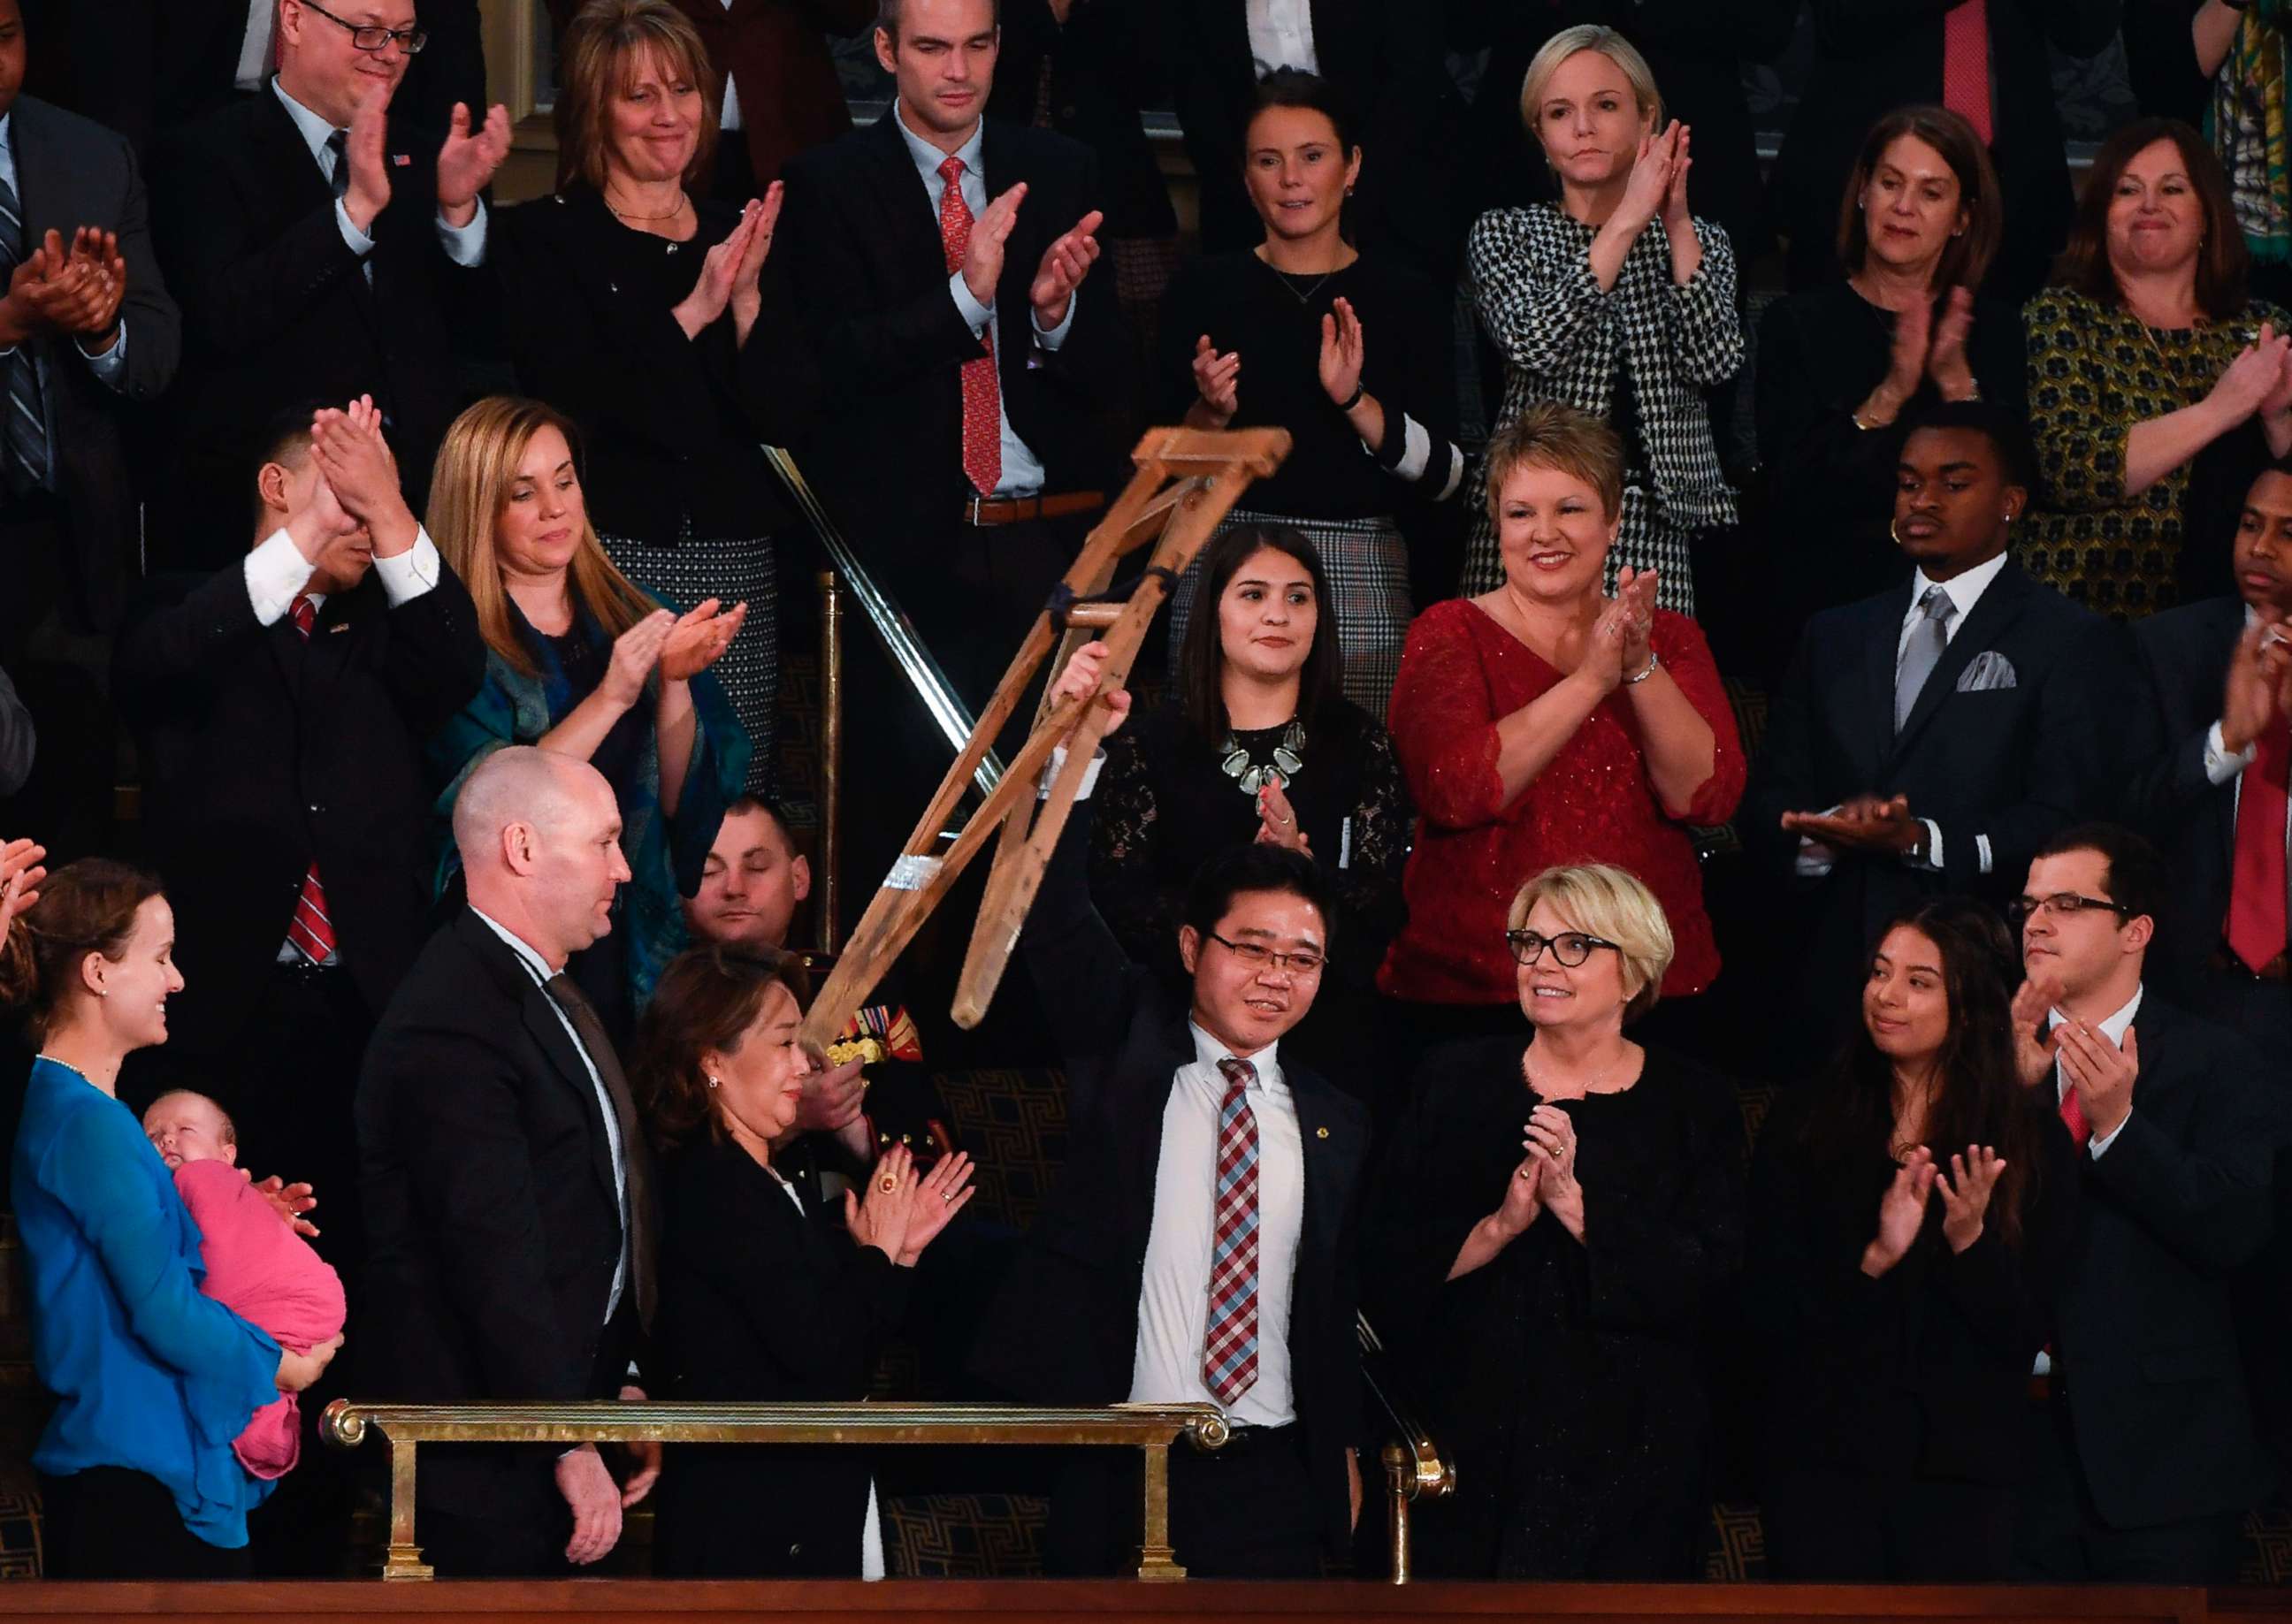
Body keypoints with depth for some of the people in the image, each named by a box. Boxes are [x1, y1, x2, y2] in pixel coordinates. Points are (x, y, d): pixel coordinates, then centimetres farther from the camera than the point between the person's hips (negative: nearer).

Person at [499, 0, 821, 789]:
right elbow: (567, 400, -10)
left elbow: (786, 415, 6)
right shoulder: (544, 238, 3)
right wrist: (692, 314, -14)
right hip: (607, 557, -4)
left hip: (737, 571, 4)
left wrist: (747, 301, -8)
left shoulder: (739, 236, 14)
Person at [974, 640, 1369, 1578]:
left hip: (1270, 1479, 3)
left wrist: (1342, 1456, 15)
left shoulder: (1333, 1126, 13)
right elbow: (1056, 924, -9)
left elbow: (1335, 1310, 17)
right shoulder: (1123, 1047, 5)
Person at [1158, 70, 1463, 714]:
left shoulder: (1405, 299, 5)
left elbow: (1446, 475, -1)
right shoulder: (1204, 289, 6)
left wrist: (1357, 402, -14)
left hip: (1360, 582, 0)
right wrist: (1209, 413, -10)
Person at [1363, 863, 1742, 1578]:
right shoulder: (1455, 1082, 8)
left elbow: (1709, 1275, -9)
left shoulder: (1692, 1105, 4)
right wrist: (1498, 1228, -17)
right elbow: (1384, 1259, 0)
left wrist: (1578, 1208, -20)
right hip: (1468, 1434, 1)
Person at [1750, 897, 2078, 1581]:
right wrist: (1873, 1259, -21)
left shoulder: (2033, 1141, 0)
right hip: (1822, 1457, 0)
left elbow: (2027, 1334, -3)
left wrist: (1971, 1242, -20)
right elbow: (1768, 1307, -6)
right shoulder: (1805, 1124, 1)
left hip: (1962, 1467, 0)